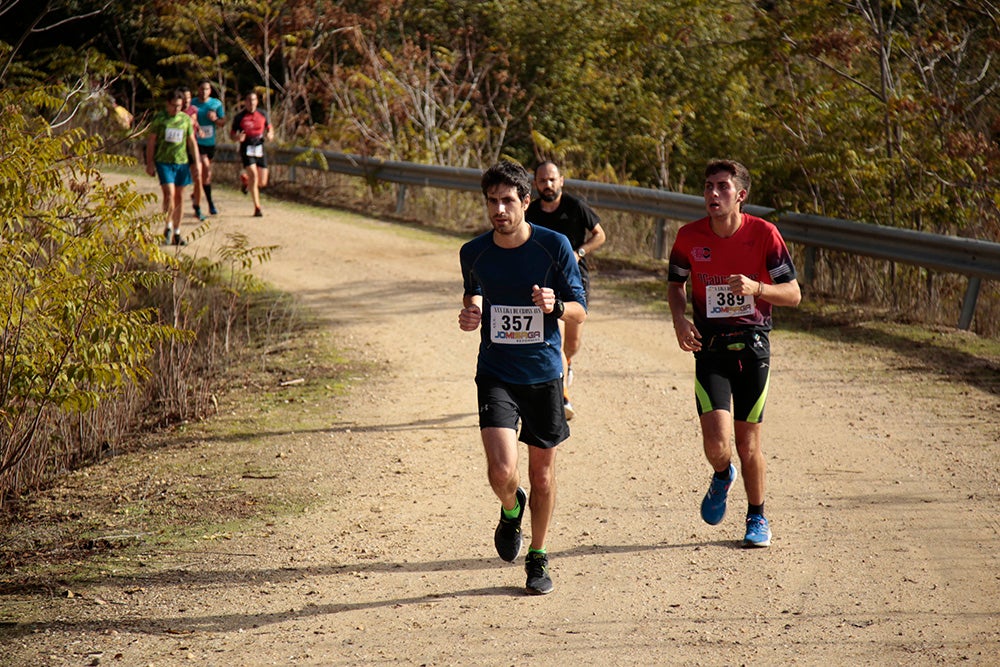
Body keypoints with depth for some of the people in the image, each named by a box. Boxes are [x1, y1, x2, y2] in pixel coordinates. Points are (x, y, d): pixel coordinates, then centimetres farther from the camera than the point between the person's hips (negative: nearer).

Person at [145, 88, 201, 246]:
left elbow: (192, 142, 13)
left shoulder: (186, 119, 7)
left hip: (182, 162, 3)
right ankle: (168, 226, 1)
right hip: (163, 162, -3)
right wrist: (150, 163, -1)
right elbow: (151, 141, 3)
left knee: (180, 197, 6)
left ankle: (177, 233, 14)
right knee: (169, 193, -17)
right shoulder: (159, 118, -1)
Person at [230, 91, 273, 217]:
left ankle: (245, 178, 38)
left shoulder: (262, 115, 5)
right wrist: (238, 138, -20)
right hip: (247, 150, -4)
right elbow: (232, 134, 3)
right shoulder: (239, 117, -3)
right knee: (254, 176, -21)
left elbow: (269, 128, 16)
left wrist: (269, 135, -8)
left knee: (262, 183, 4)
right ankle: (257, 207, -16)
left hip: (260, 149, 4)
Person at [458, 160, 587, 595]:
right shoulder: (473, 253, -2)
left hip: (544, 374, 0)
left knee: (542, 471, 9)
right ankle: (510, 509, 22)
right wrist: (470, 314, -6)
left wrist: (556, 306, -25)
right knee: (501, 470, -15)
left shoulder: (554, 246, -8)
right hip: (496, 374, 0)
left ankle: (537, 558, 29)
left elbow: (580, 310, -3)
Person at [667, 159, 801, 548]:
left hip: (752, 345, 0)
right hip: (709, 347, 1)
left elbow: (793, 294, -4)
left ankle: (757, 518, 27)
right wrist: (679, 319, -6)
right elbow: (675, 284, 14)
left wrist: (755, 288, -22)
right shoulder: (689, 237, -3)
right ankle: (722, 477, 23)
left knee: (748, 443, 5)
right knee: (716, 439, -14)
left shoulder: (764, 234, -8)